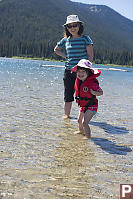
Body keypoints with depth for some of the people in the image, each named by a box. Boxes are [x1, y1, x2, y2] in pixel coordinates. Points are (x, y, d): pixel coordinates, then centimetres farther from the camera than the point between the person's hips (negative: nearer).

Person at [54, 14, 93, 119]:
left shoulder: (85, 38, 1)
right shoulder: (65, 40, 9)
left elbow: (90, 56, -1)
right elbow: (56, 49, 26)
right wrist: (66, 57, 11)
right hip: (69, 71, 3)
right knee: (68, 95, 8)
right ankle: (66, 115, 20)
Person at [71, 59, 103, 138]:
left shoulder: (92, 83, -26)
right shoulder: (78, 80, -3)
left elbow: (101, 92, -22)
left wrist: (94, 93, -39)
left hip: (91, 106, -8)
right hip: (83, 106, 8)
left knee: (84, 122, -18)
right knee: (80, 120, 26)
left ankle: (88, 136, -2)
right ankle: (81, 131, 53)